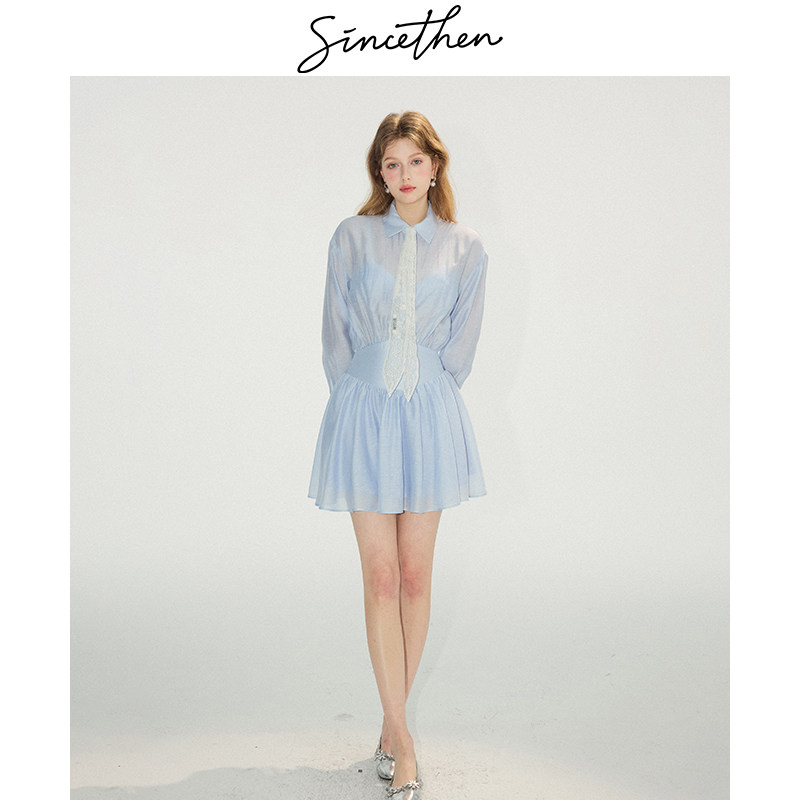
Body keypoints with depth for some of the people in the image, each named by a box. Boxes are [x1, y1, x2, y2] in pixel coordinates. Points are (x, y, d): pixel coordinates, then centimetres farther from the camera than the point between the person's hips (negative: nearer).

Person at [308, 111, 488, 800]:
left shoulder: (466, 247, 3)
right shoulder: (353, 237, 0)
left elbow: (461, 343, 6)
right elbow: (334, 332, 3)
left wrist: (424, 399, 5)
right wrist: (360, 397, 3)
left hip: (429, 416, 1)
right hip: (364, 413, -1)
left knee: (415, 576, 7)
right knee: (381, 578, 1)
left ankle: (393, 723, 24)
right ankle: (401, 738, 12)